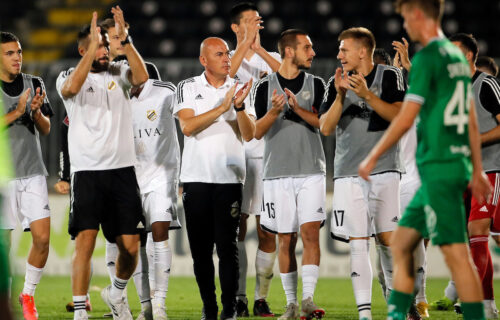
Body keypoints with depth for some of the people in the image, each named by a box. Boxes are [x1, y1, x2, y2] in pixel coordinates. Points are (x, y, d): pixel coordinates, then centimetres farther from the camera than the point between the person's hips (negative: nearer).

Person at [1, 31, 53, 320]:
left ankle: (29, 295, 12)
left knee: (42, 237, -6)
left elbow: (46, 129, 12)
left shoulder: (35, 84, 9)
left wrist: (37, 112, -9)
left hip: (33, 172, 3)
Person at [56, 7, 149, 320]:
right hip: (88, 172, -3)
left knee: (130, 246, 4)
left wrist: (125, 39, -17)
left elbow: (142, 77, -13)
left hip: (123, 170, 3)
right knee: (85, 242, -13)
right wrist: (92, 47, -21)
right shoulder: (69, 76, 3)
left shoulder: (119, 73, 8)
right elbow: (72, 87, -22)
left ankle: (116, 293, 31)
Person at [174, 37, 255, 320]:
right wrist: (222, 108, -17)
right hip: (196, 178, 0)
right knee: (201, 248, 3)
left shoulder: (239, 89, 7)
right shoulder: (188, 88, 4)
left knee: (227, 245, -6)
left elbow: (249, 135, -1)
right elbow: (188, 126, -11)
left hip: (229, 178, 0)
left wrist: (240, 107, -17)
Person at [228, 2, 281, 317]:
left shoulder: (271, 59, 11)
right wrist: (245, 43, -20)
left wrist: (258, 48, -17)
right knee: (237, 228, -3)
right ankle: (239, 298, 1)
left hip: (266, 152, 1)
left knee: (267, 231, 0)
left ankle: (262, 298, 6)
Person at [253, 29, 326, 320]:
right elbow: (257, 132, -1)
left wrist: (299, 109, -20)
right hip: (279, 173, 0)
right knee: (286, 240, 3)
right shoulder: (266, 87, 4)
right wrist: (273, 112, -20)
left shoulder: (315, 84, 7)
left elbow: (323, 123, -4)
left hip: (311, 172, 0)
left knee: (311, 232, -12)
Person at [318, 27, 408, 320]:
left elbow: (400, 116, -10)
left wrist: (367, 95, -19)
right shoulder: (337, 82, 11)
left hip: (384, 169, -2)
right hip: (348, 172, 2)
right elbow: (326, 128, 4)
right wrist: (341, 95, -10)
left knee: (388, 239, -5)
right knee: (358, 243, -5)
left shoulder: (390, 76, 3)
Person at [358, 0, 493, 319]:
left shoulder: (427, 59, -11)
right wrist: (477, 171, 23)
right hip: (458, 162, 9)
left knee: (456, 253, -10)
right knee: (402, 242, 14)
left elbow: (405, 119, -11)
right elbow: (472, 121, 19)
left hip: (438, 167, -9)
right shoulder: (458, 56, 15)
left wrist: (373, 158, -1)